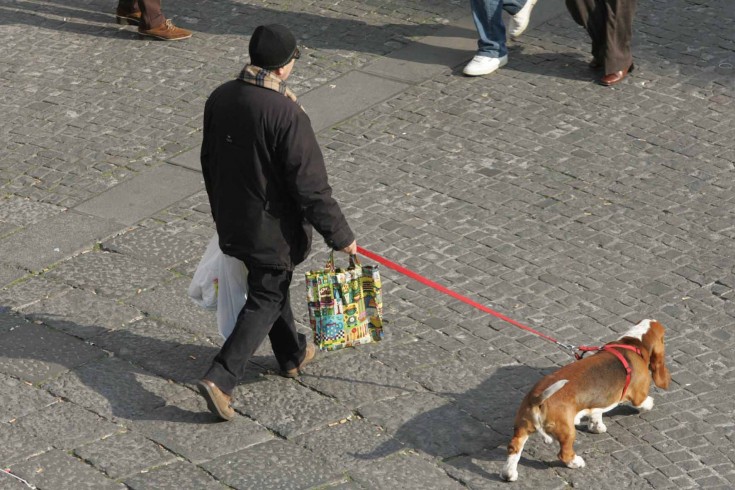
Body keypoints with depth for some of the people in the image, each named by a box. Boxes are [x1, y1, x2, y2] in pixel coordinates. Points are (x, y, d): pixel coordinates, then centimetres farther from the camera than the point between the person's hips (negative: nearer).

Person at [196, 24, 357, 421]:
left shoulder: (220, 98, -5)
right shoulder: (287, 115, -27)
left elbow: (209, 161, 9)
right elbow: (311, 187, -23)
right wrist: (340, 235, -12)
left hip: (231, 222, 7)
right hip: (273, 230, -7)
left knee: (270, 285, 25)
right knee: (265, 301, 7)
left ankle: (291, 354, 45)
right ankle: (220, 379, -2)